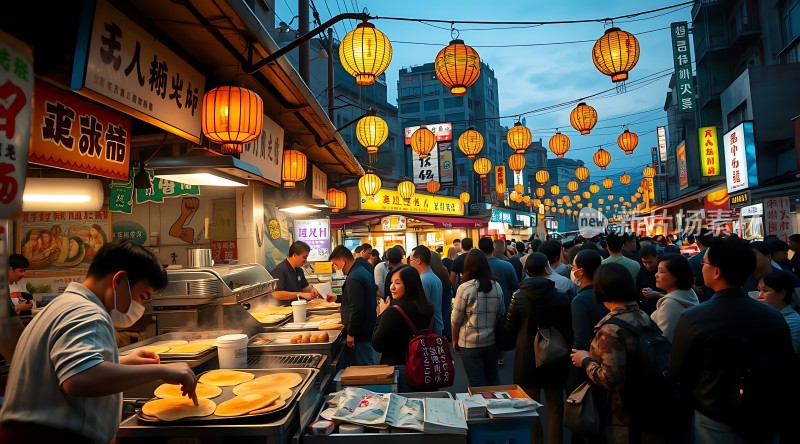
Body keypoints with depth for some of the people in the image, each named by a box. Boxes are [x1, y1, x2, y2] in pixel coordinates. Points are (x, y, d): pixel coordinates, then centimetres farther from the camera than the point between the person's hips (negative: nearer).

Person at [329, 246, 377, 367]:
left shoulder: (353, 278, -22)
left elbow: (356, 309, -25)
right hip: (368, 328, 10)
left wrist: (351, 333, -18)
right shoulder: (364, 272, 10)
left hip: (359, 333, -10)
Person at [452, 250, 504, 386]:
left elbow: (456, 319, -9)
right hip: (492, 342, 5)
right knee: (493, 381, 18)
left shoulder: (465, 288, -14)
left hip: (470, 344, -4)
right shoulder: (497, 286, 0)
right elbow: (501, 314, 10)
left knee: (478, 385, 5)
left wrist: (455, 341, 5)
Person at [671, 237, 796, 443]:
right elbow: (787, 371, 1)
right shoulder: (775, 317, -12)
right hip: (768, 425, 3)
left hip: (716, 426, -3)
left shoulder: (692, 318, -23)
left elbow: (678, 374, -11)